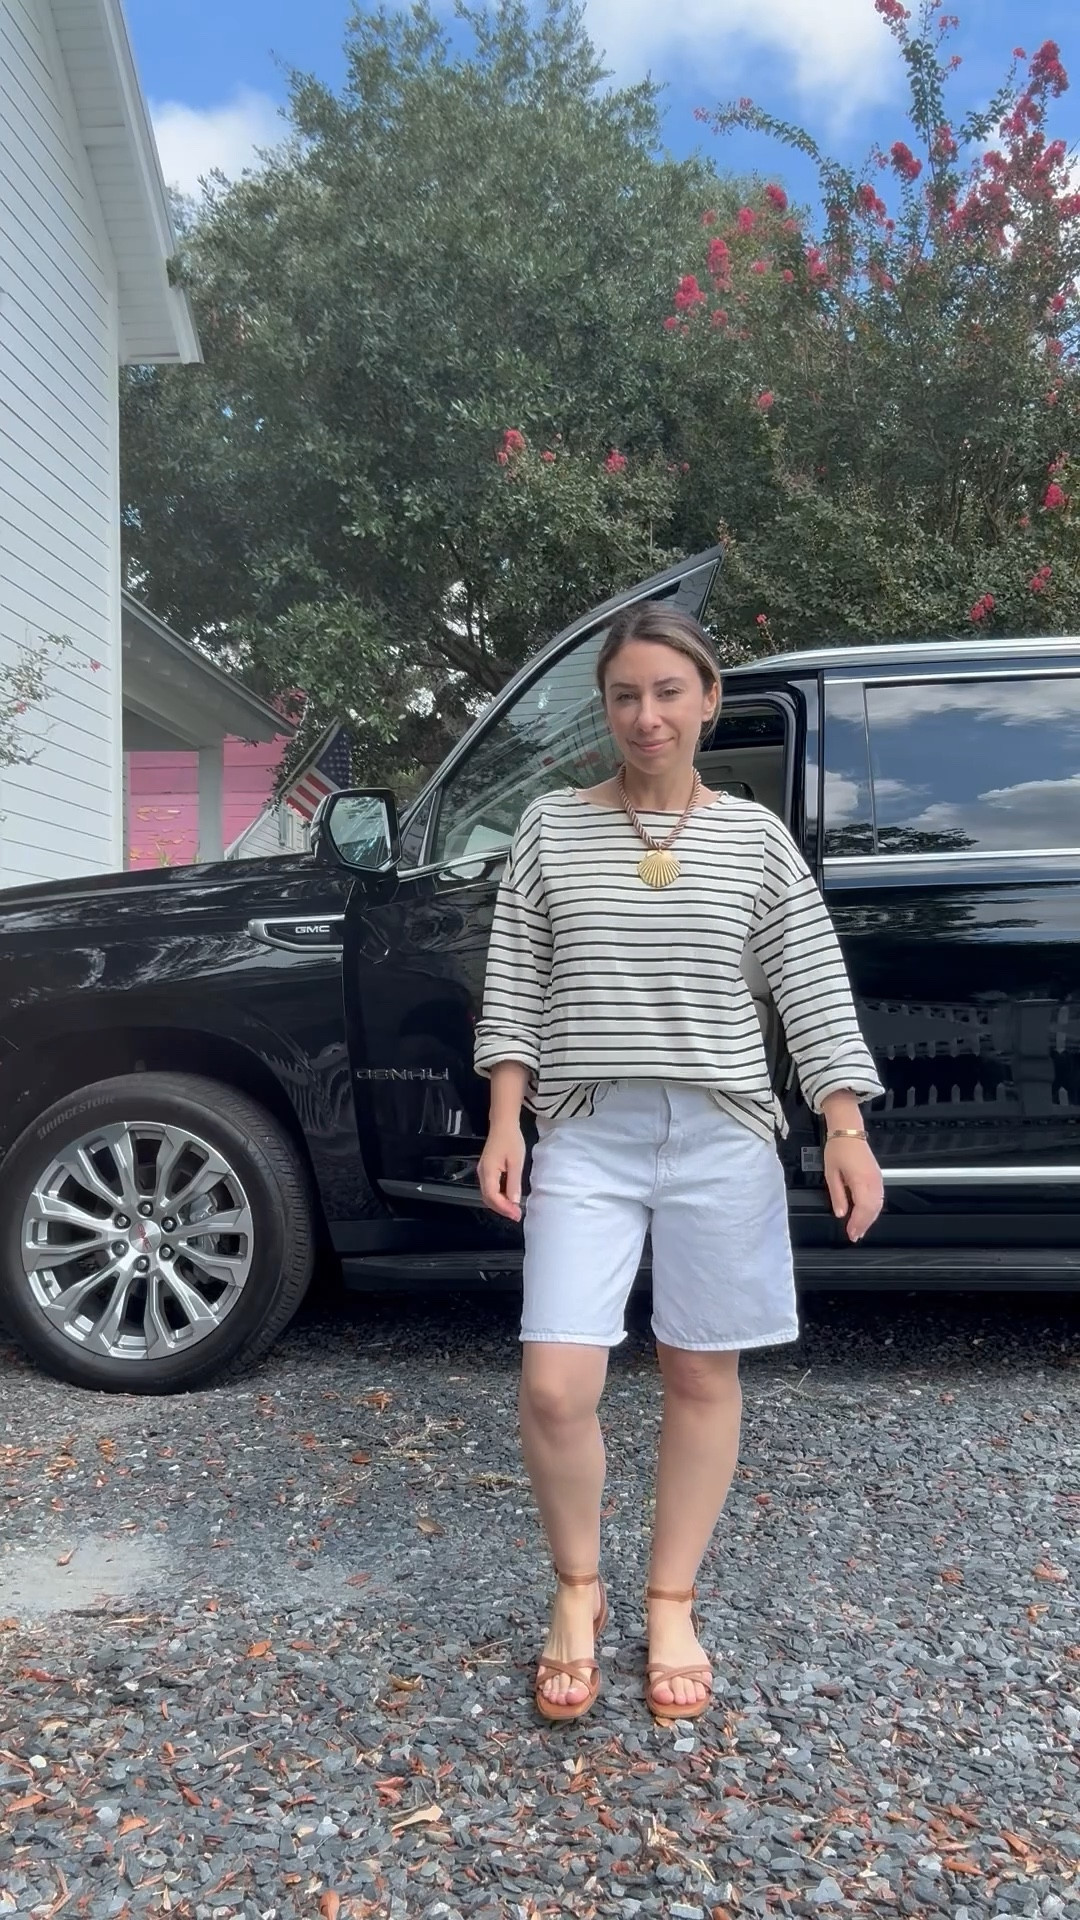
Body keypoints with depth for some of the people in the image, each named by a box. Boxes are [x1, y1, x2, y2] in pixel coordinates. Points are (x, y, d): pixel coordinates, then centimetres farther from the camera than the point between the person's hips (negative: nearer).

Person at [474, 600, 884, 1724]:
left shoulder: (755, 838, 4)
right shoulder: (550, 829, 4)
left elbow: (813, 991, 3)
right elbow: (513, 990, 4)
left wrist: (845, 1134, -4)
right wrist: (504, 1124, -3)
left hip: (723, 1133, 1)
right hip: (586, 1134, 0)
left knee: (700, 1378, 8)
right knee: (554, 1387, -7)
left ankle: (671, 1606, 29)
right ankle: (577, 1593, 21)